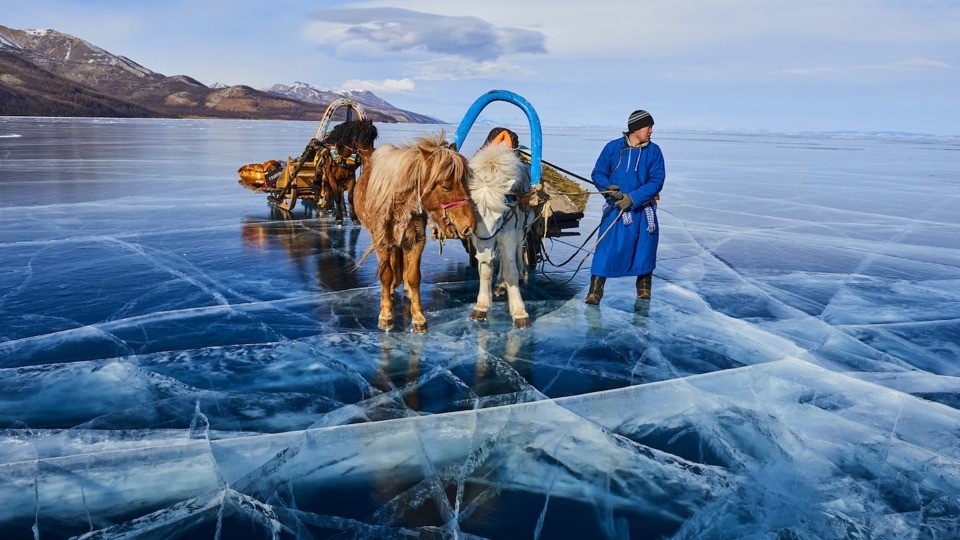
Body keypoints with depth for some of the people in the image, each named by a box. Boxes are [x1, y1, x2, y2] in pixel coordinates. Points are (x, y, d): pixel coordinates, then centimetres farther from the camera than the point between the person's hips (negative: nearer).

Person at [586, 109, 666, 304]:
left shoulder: (654, 151, 0)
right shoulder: (613, 147, -1)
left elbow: (657, 181, -7)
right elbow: (598, 174, 3)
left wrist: (633, 197, -18)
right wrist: (609, 187, -17)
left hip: (644, 209, 2)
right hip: (617, 207, -2)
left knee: (645, 247, 11)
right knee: (607, 248, -9)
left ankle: (644, 286, 33)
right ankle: (595, 290, -1)